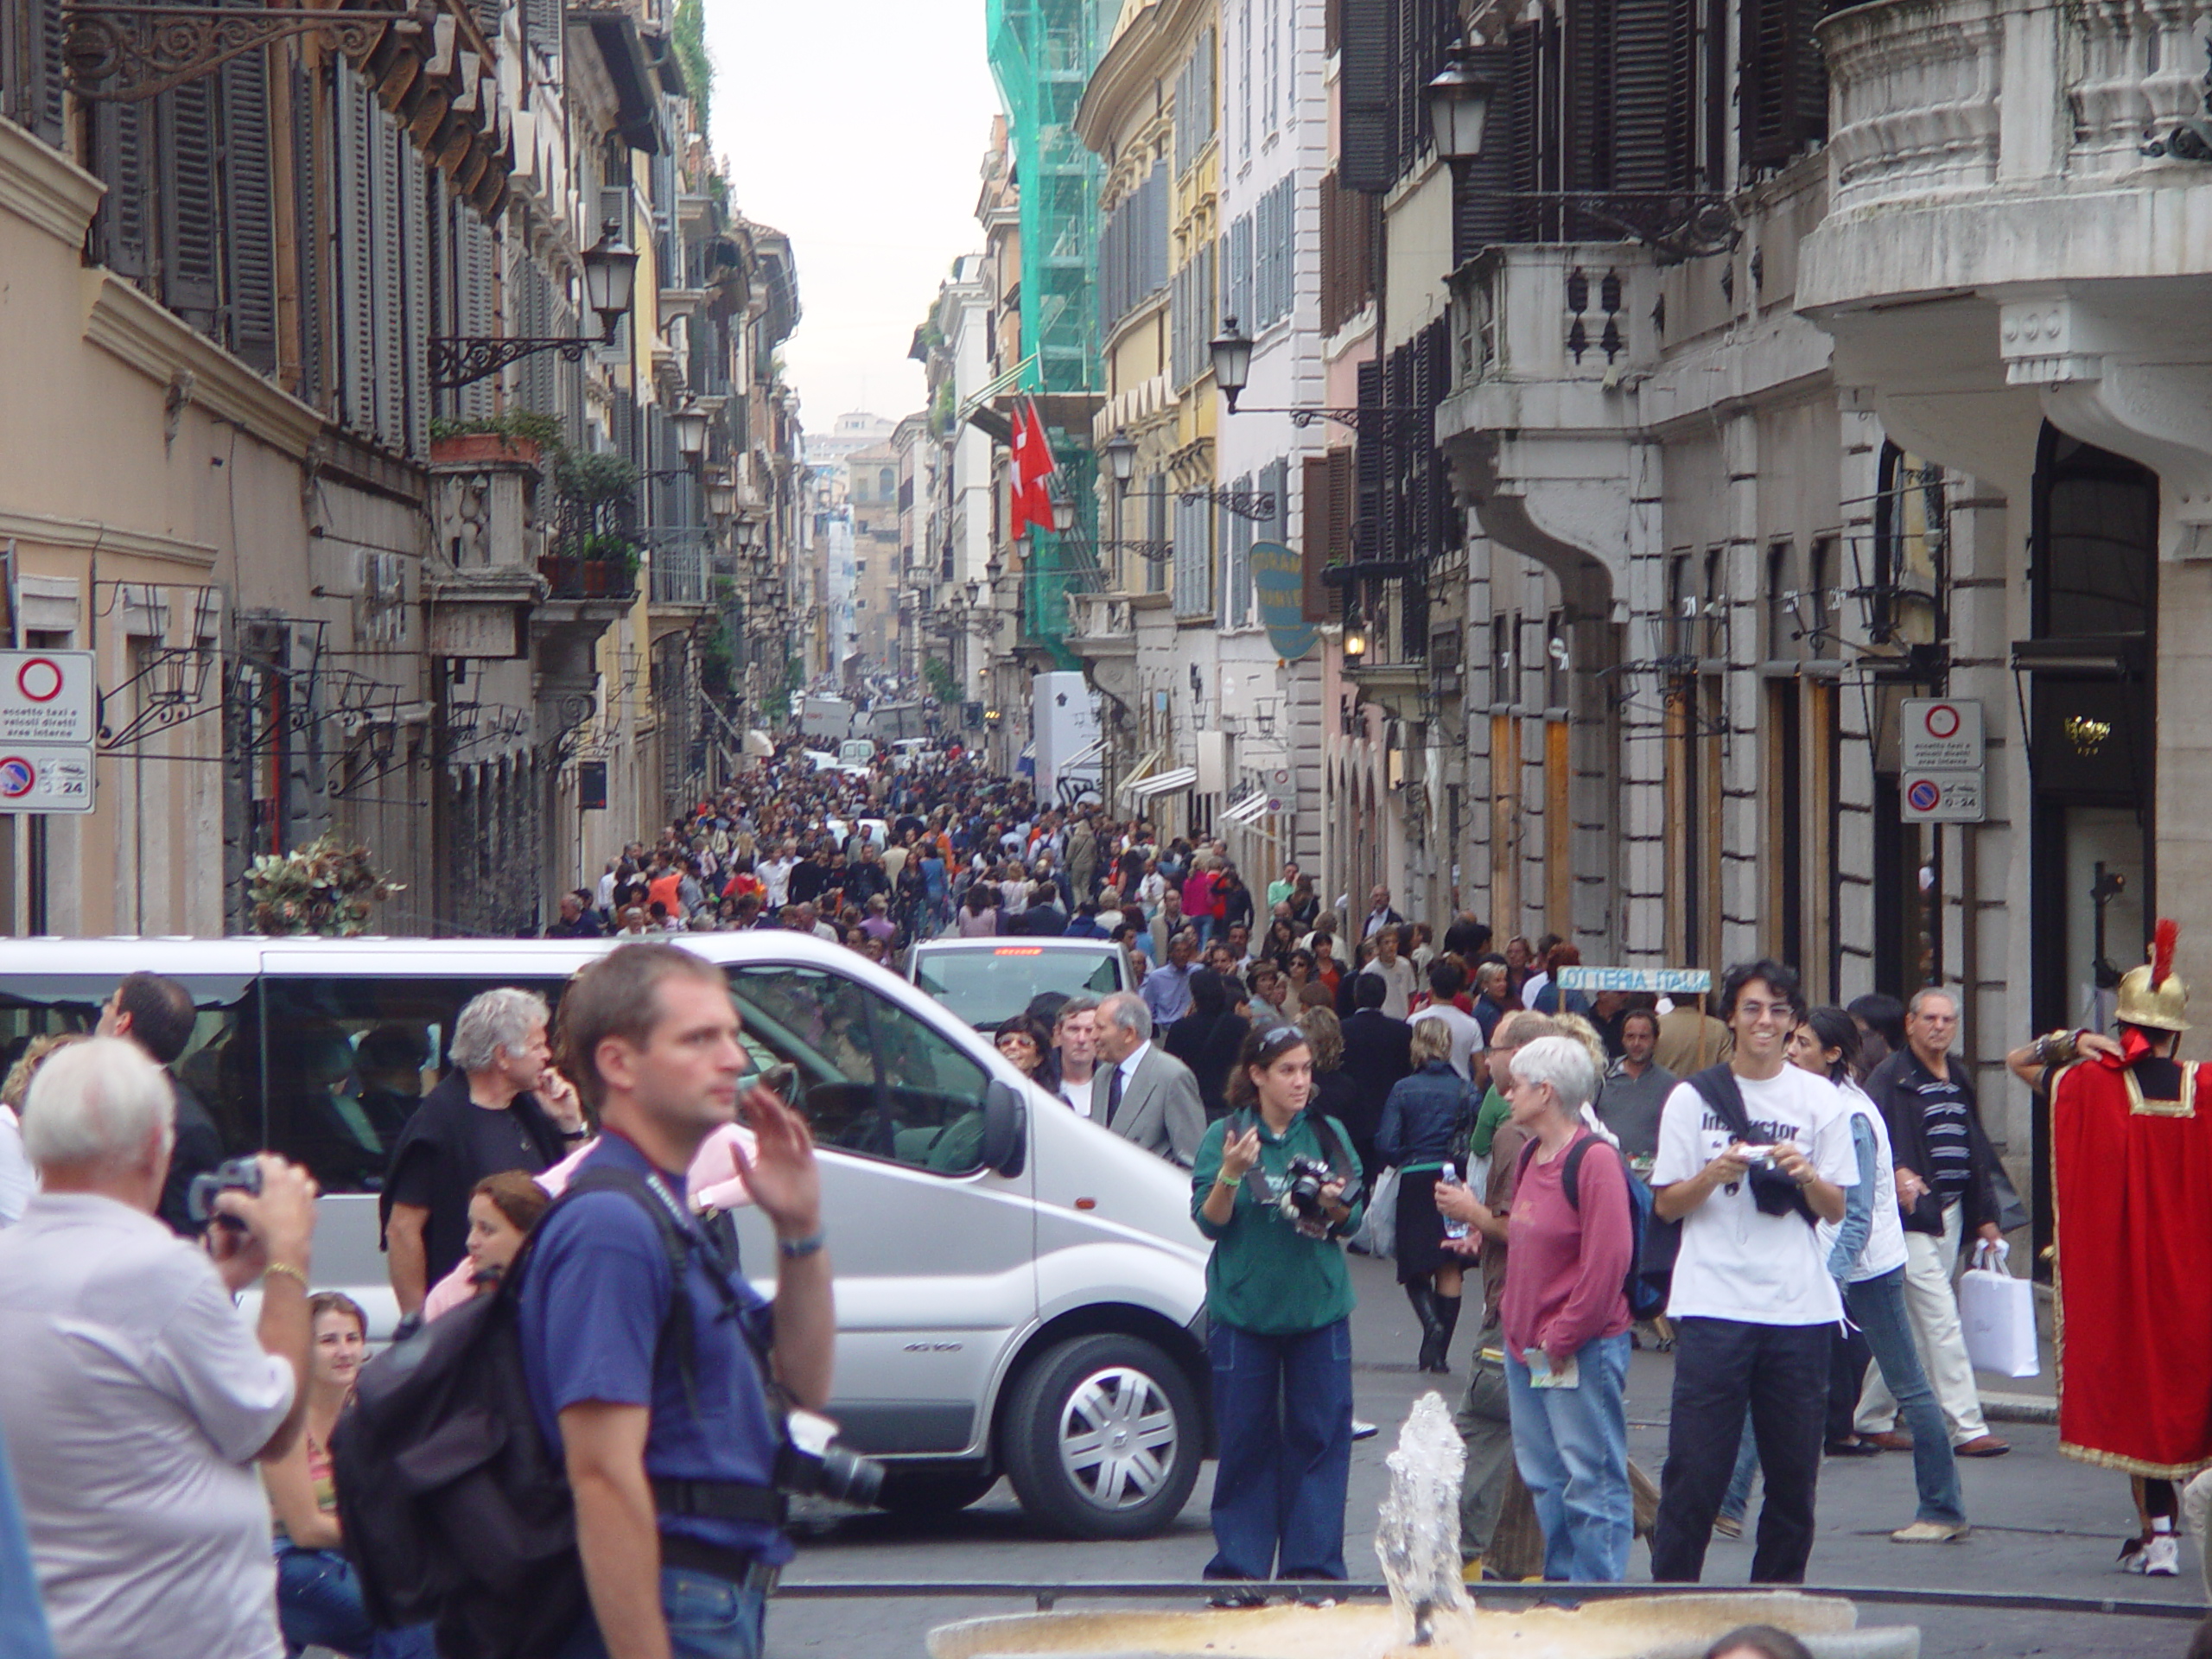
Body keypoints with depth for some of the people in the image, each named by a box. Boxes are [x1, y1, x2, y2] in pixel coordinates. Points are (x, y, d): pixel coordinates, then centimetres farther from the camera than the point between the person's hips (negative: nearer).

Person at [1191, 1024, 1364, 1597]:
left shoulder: (1329, 1135, 7)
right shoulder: (1223, 1136, 0)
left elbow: (1353, 1220, 8)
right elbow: (1209, 1222, -4)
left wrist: (1334, 1205, -14)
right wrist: (1230, 1174, -21)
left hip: (1318, 1308, 2)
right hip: (1243, 1309, -2)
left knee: (1318, 1437, 0)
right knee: (1246, 1442, 1)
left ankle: (1312, 1566, 7)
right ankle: (1239, 1570, 8)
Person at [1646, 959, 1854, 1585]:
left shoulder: (1819, 1099, 8)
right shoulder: (1693, 1098, 6)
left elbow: (1836, 1210, 7)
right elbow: (1665, 1204, 6)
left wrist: (1806, 1176, -13)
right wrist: (1715, 1173, -12)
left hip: (1799, 1307, 2)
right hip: (1713, 1303, -2)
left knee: (1793, 1473, 4)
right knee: (1695, 1469, -5)